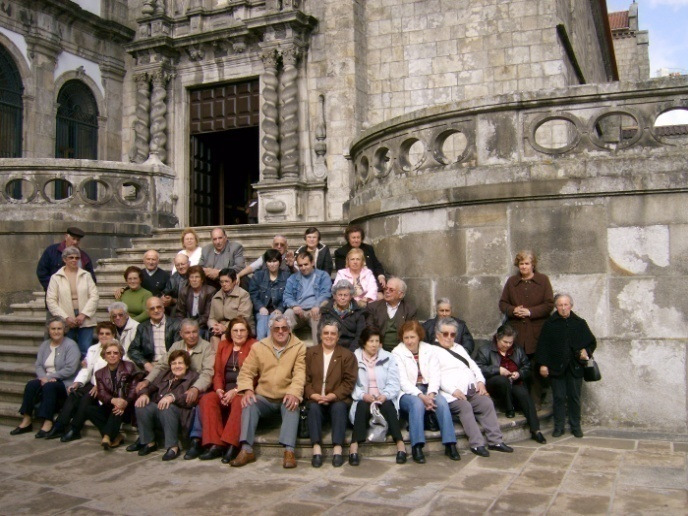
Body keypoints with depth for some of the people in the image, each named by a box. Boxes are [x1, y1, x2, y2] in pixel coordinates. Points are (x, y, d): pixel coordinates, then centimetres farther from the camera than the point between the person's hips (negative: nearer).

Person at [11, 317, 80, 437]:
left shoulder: (71, 345, -6)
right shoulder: (45, 345, 15)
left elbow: (70, 369, -15)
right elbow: (38, 365, 6)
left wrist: (50, 377, -15)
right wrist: (43, 377, -15)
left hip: (65, 383, -5)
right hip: (46, 379, 6)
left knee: (49, 386, -33)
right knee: (31, 384, -22)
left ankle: (48, 423, -31)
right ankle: (26, 421, -17)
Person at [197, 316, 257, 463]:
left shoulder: (254, 346, 1)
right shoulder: (223, 345, 18)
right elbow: (217, 371, 13)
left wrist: (236, 391, -18)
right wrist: (219, 389, -6)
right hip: (224, 391, 5)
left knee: (239, 402, -36)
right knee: (206, 399, -22)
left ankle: (231, 445, -33)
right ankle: (215, 444, -24)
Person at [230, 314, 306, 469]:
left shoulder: (299, 347, 1)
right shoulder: (258, 347, 7)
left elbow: (300, 373, -10)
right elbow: (246, 371, 3)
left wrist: (294, 393, -29)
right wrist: (247, 390, -18)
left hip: (286, 398, -2)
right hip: (264, 397, 2)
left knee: (293, 406, -33)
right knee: (249, 403, -27)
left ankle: (289, 451, -37)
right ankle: (247, 450, -28)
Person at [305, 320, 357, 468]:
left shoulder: (347, 355, 8)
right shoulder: (310, 353, 13)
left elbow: (349, 381, -2)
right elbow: (305, 378, 4)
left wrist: (332, 396, -16)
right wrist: (314, 395, -13)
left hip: (337, 400, -1)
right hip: (315, 399, 1)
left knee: (339, 407, -32)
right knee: (314, 407, -30)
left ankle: (337, 449, -33)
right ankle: (316, 449, -35)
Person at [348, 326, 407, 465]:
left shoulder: (388, 358, 11)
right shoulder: (354, 358, 5)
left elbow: (393, 383, 3)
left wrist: (385, 395, -17)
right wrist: (363, 395, -21)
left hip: (384, 398, 1)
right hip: (363, 399, -1)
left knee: (388, 406, -31)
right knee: (362, 406, -33)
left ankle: (400, 443, -34)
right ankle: (354, 446, -39)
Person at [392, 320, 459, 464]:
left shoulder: (428, 350, 9)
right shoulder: (397, 353, -1)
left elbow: (435, 375, -1)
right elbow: (403, 381, -11)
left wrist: (431, 394, -19)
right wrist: (421, 396, -24)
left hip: (427, 391, 3)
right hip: (407, 393, -3)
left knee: (442, 402, -27)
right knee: (417, 403, -35)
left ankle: (450, 444, -24)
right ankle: (416, 447, -34)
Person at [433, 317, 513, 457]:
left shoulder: (459, 348, 28)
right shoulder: (432, 351, 4)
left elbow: (473, 365, 22)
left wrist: (480, 381, 2)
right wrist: (453, 390, -19)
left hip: (472, 390, 6)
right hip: (452, 394, -6)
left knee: (487, 402, -17)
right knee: (465, 406, -30)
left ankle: (495, 441, -14)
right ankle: (477, 444, -26)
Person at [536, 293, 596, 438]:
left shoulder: (580, 323, 6)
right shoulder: (549, 324, 1)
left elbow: (592, 342, 14)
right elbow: (542, 345, 0)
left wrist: (586, 351, -5)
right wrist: (543, 364, -6)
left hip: (575, 366, 1)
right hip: (556, 366, -1)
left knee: (574, 397, 7)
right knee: (559, 397, 2)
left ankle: (575, 426, 19)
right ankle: (559, 427, 12)